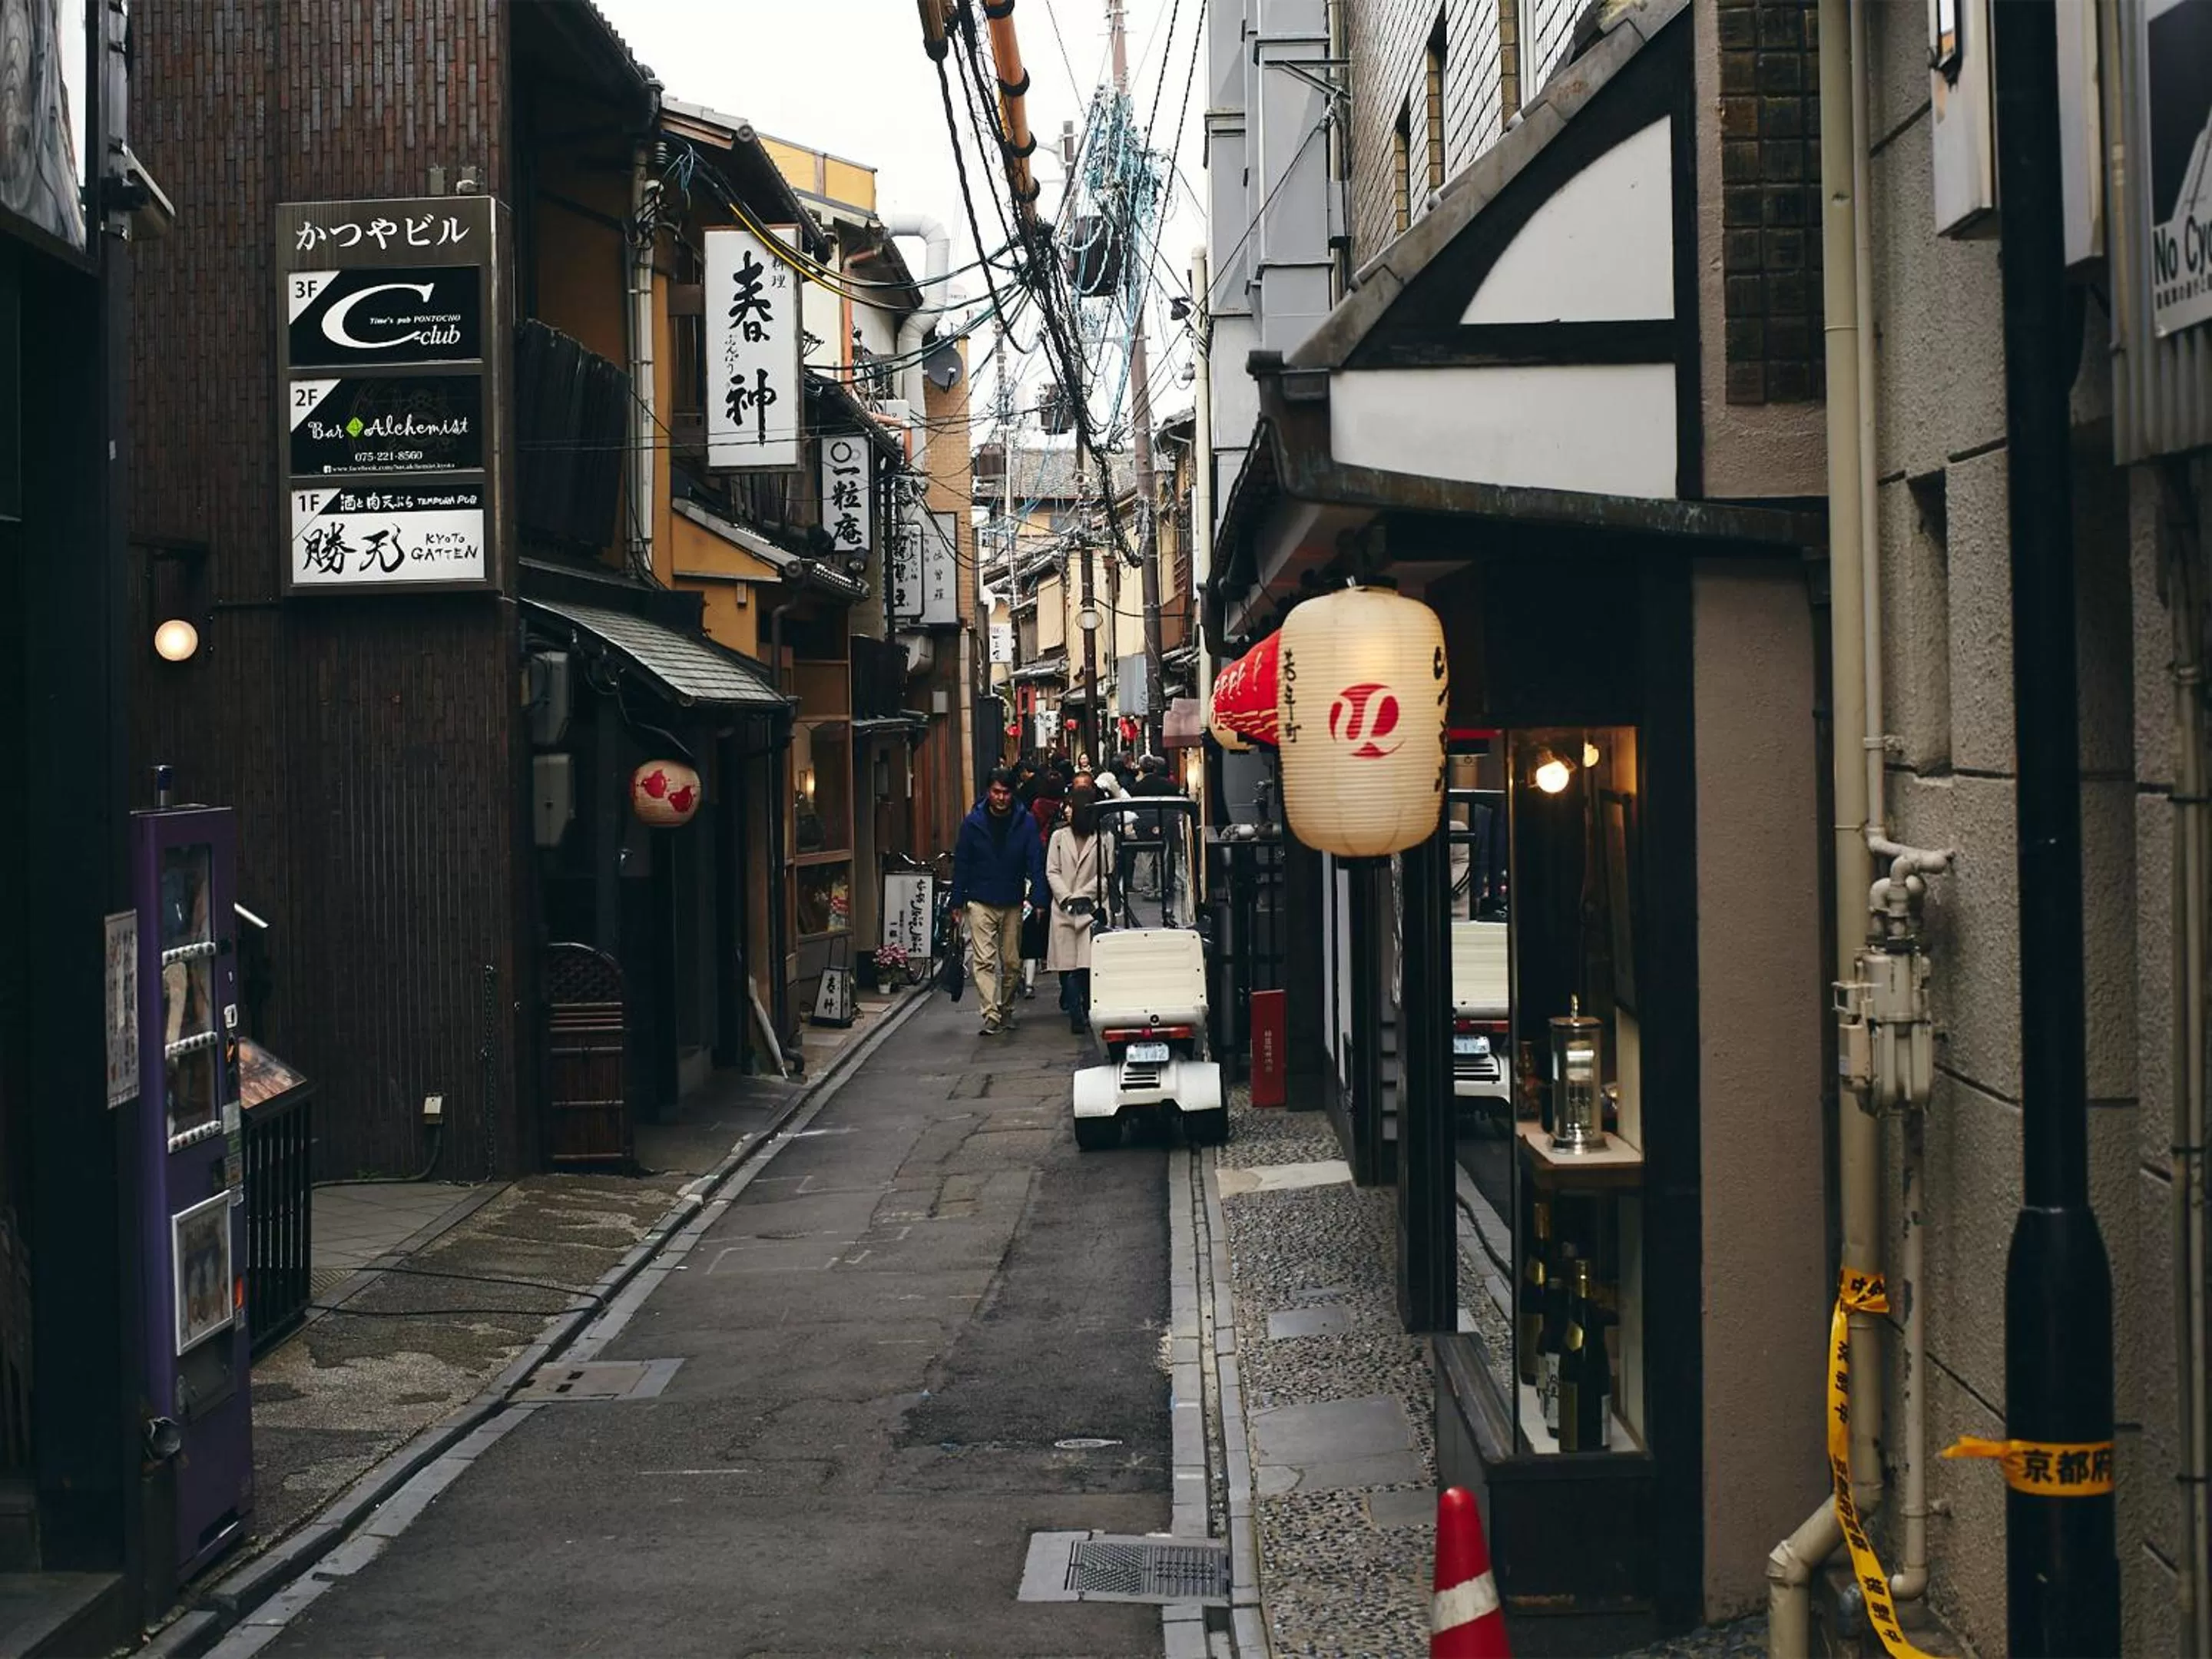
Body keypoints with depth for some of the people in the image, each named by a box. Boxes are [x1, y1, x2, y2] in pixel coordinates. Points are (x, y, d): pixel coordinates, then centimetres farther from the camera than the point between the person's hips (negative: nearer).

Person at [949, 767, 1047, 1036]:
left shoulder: (1025, 823, 0)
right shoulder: (973, 823, -1)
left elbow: (1036, 863, 0)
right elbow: (961, 864, 4)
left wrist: (1038, 900, -9)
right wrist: (957, 902, 1)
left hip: (1013, 903, 2)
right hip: (981, 903, -1)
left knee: (1012, 963, 10)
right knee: (984, 960, -12)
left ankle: (1006, 1011, 27)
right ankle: (991, 1016, -16)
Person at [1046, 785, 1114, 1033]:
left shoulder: (1104, 838, 4)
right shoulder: (1059, 836, 13)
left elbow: (1107, 874, 1)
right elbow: (1052, 871, 8)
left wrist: (1083, 896, -9)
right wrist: (1067, 899, -6)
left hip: (1091, 908, -2)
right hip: (1064, 909, 3)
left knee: (1088, 964, -11)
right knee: (1068, 965, -4)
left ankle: (1088, 1012, 0)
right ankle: (1076, 1016, -2)